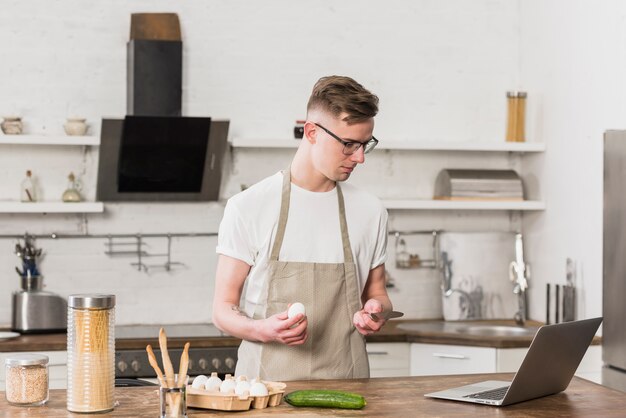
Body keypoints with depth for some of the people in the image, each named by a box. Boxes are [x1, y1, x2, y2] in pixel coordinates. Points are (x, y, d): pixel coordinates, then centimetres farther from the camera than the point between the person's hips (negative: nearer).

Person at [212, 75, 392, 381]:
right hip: (267, 381, -5)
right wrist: (265, 330, -18)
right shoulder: (249, 207, 1)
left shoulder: (370, 212, 11)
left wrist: (376, 312, 1)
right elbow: (223, 309, 2)